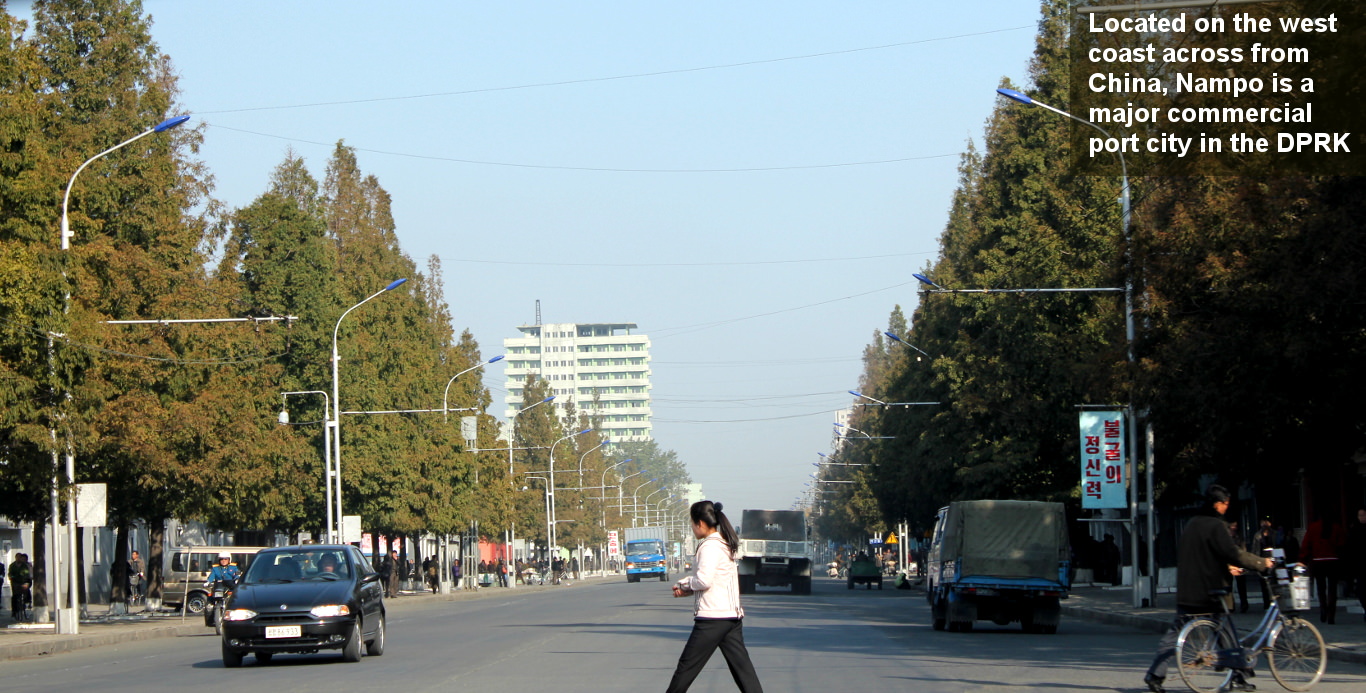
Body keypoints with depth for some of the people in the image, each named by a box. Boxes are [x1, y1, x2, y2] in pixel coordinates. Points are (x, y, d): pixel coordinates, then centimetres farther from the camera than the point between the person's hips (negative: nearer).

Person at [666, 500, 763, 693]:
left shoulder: (710, 546, -12)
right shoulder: (725, 545, 17)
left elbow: (704, 580, -22)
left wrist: (683, 584, -3)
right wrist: (687, 589, 11)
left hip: (713, 617, -9)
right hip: (733, 616, 9)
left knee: (687, 666, 3)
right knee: (742, 668, 4)